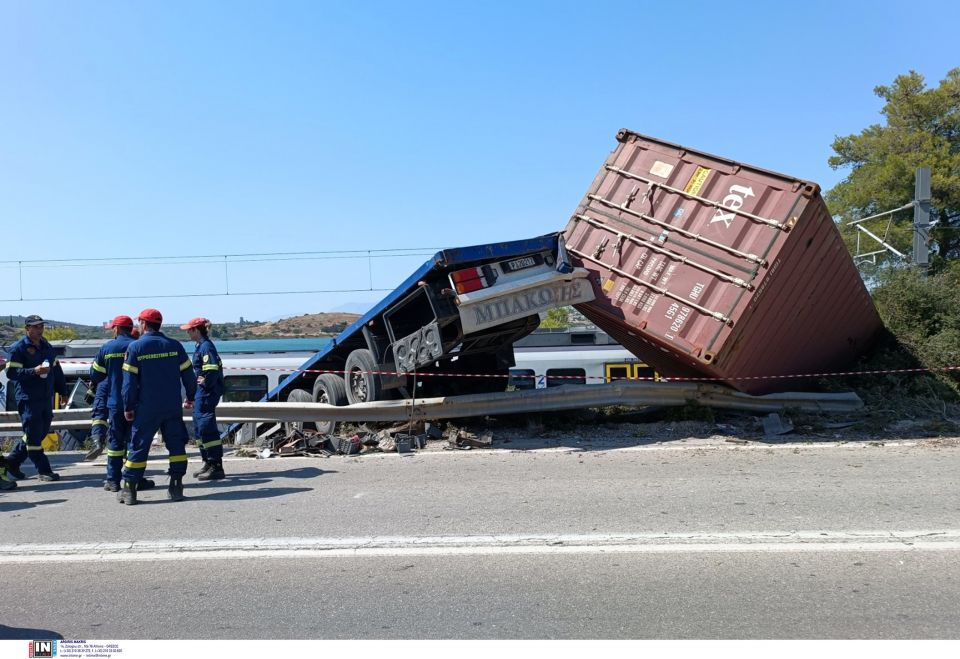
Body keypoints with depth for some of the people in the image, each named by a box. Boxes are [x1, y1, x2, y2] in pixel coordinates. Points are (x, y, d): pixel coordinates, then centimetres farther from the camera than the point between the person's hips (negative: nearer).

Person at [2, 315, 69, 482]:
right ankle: (44, 470, 2)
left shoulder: (47, 347, 14)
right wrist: (34, 371, -24)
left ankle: (11, 461, 28)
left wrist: (63, 391, 19)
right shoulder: (18, 348, -6)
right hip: (28, 399, -7)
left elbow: (57, 371, 20)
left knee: (41, 433, 12)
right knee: (34, 436, -3)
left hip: (46, 398, 7)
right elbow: (11, 373, -12)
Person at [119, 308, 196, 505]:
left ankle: (129, 489, 10)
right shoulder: (175, 345, 3)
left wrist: (128, 407, 1)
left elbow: (129, 380, -6)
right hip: (173, 407, 2)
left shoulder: (135, 347, -5)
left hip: (146, 408, -2)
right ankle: (176, 487, 9)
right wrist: (190, 397, 19)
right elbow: (188, 374, 6)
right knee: (176, 444, 9)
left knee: (138, 446, 6)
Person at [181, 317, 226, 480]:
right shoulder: (201, 346, 17)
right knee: (199, 428, 16)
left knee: (207, 428, -9)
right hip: (201, 394, 11)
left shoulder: (206, 346, -15)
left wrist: (205, 384, -14)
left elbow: (212, 370, -25)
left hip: (207, 394, -11)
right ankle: (208, 463, 24)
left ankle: (216, 467, -6)